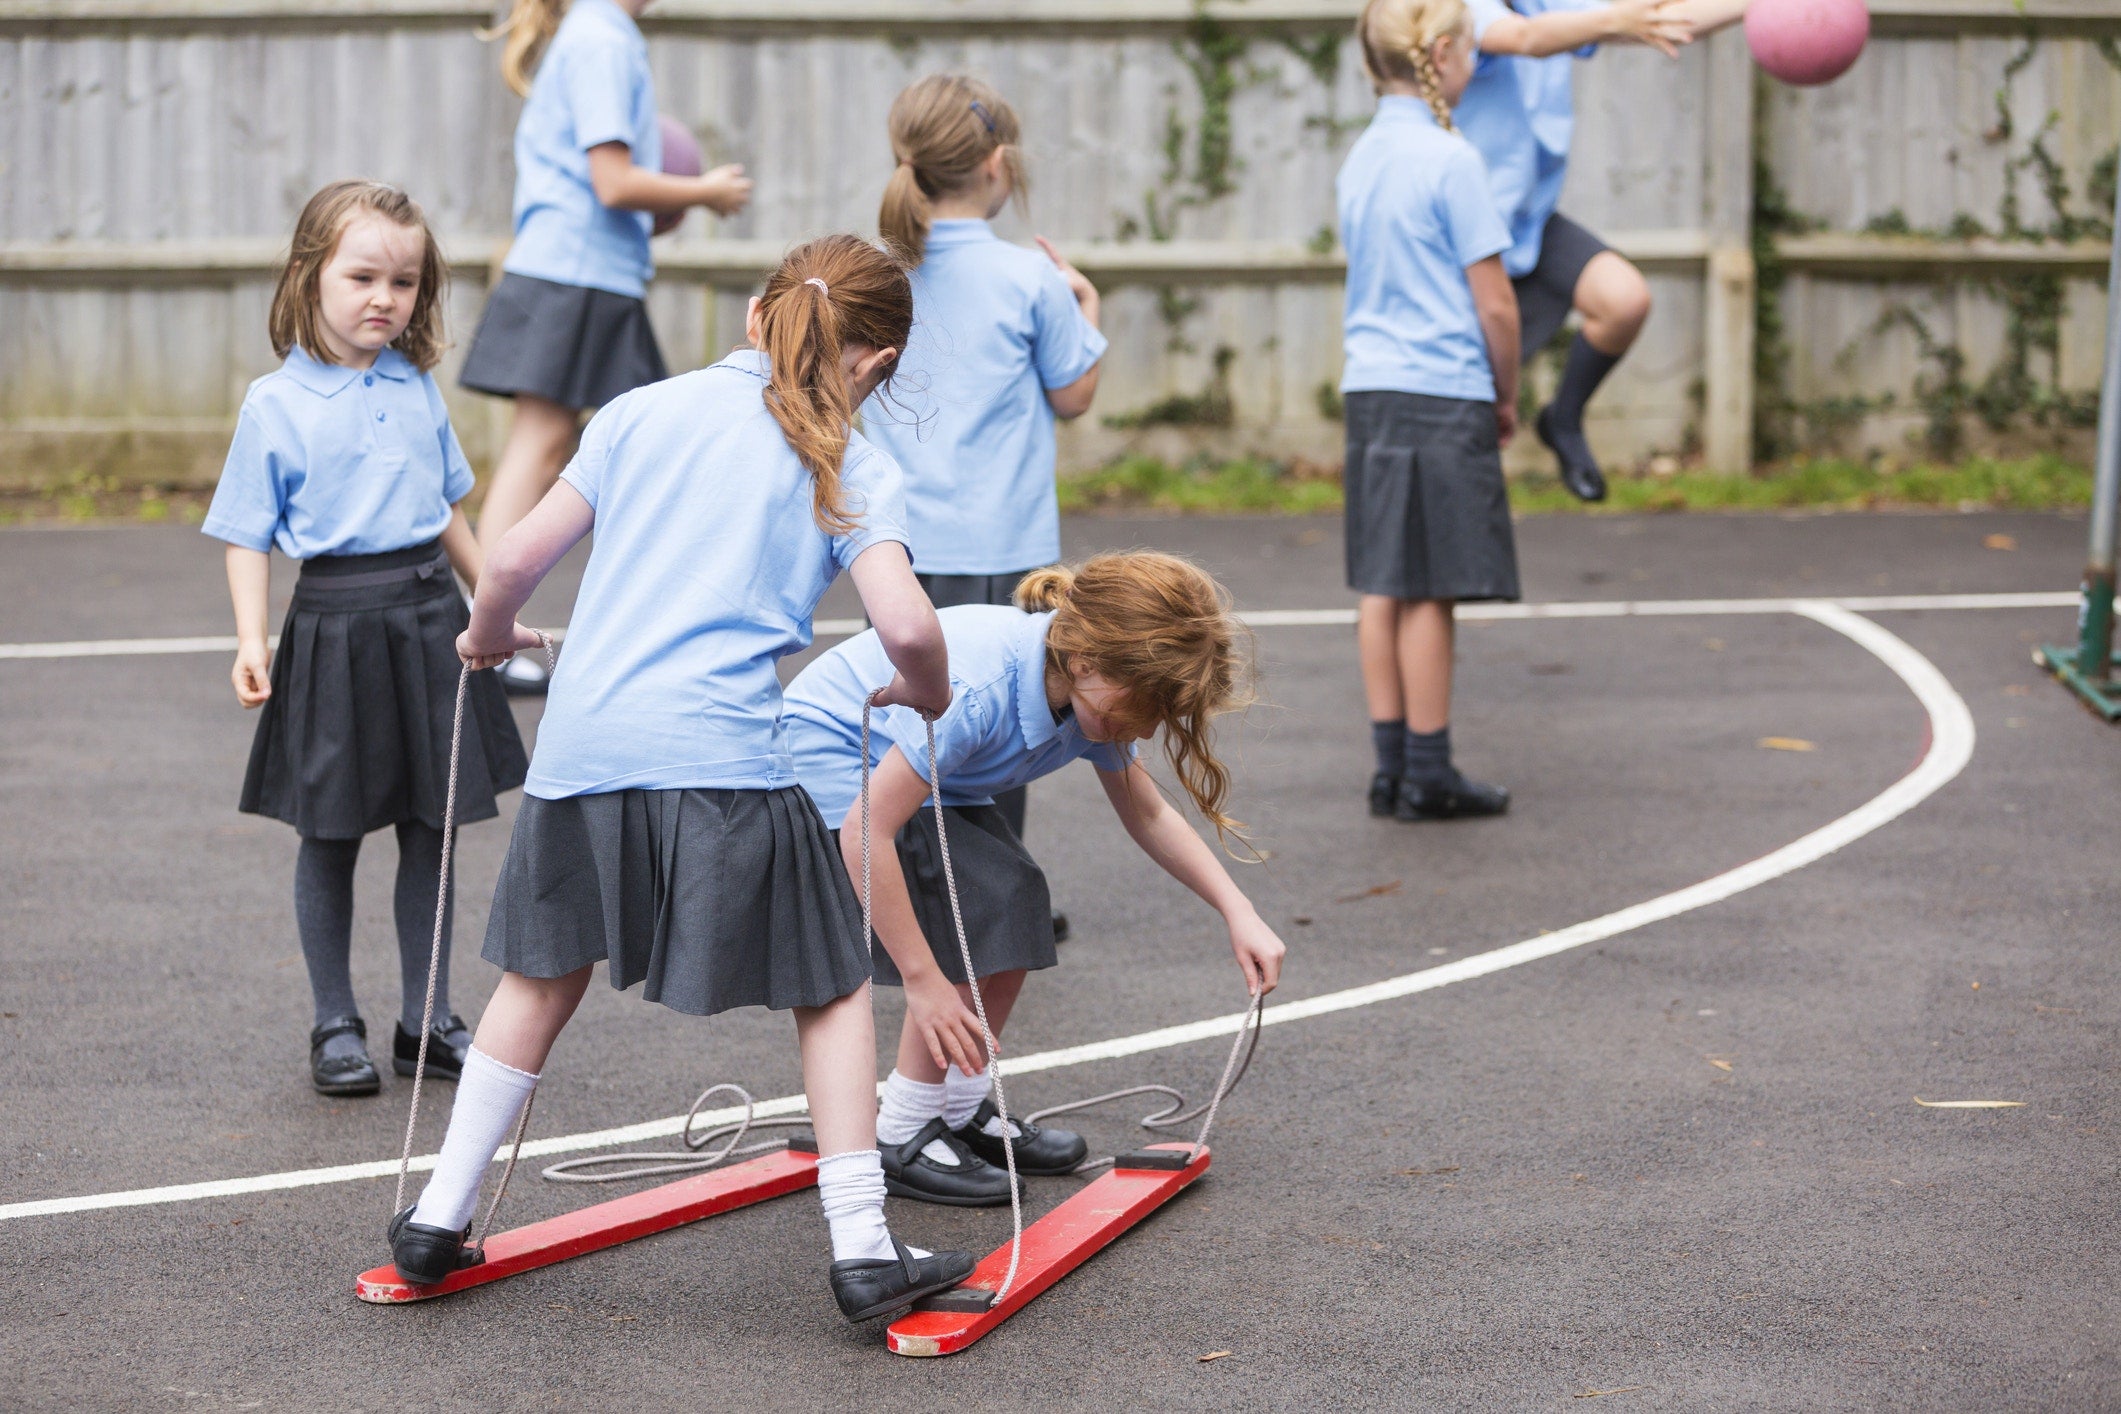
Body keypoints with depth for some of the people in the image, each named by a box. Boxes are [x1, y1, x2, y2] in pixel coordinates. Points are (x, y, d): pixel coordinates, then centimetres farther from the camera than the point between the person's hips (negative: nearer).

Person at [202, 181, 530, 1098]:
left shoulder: (418, 389, 8)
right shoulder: (276, 403, -5)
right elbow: (247, 536, -4)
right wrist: (251, 641, -16)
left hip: (429, 619, 4)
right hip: (335, 623, -4)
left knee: (431, 831, 8)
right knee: (331, 834, 5)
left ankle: (427, 1020, 19)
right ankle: (335, 1026, 17)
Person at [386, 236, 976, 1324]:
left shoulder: (642, 410, 14)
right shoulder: (854, 470, 6)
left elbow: (517, 558, 10)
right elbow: (904, 624, -8)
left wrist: (486, 637, 31)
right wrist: (925, 694, 14)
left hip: (583, 746, 3)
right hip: (723, 757, -3)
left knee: (543, 977, 20)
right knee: (829, 988, 12)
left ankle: (438, 1218, 26)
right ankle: (863, 1248, 9)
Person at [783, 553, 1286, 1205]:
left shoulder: (1096, 690, -13)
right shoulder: (976, 691, -39)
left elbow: (1148, 814, 4)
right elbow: (865, 833, -37)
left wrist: (1239, 913, -6)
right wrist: (922, 979, -35)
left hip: (903, 756, 8)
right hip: (824, 754, -8)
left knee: (1015, 903, -3)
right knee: (976, 915, -18)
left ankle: (963, 1113, 13)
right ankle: (901, 1139, -8)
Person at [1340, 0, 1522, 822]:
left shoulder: (1359, 159, 11)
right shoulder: (1449, 160, -12)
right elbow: (1494, 303, -12)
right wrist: (1508, 397, 4)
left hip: (1369, 391, 7)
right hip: (1443, 395, -7)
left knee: (1382, 587, 9)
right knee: (1429, 592, -2)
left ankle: (1393, 768, 14)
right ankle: (1427, 777, 4)